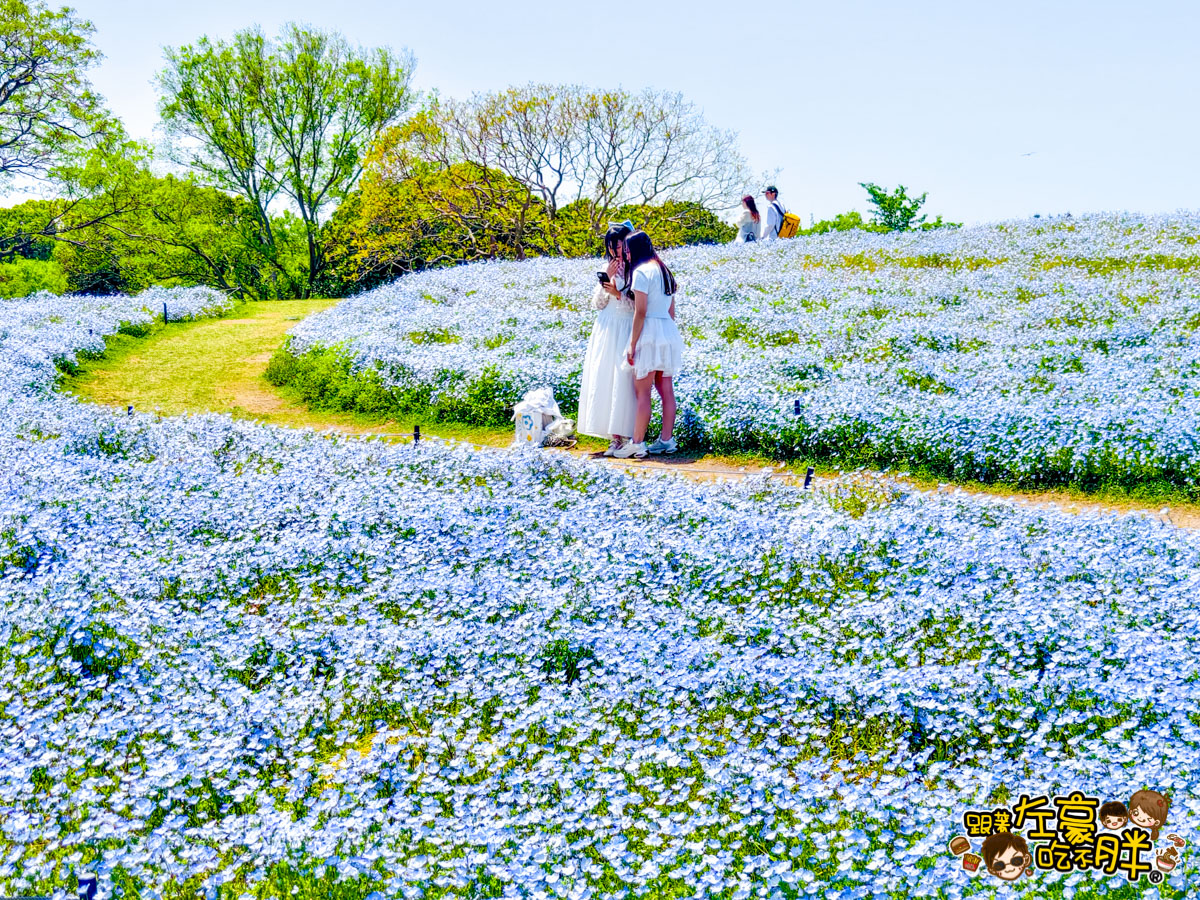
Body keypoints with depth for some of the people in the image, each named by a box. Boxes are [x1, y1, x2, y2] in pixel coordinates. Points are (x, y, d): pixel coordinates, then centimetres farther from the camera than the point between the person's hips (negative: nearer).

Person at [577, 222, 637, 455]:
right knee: (602, 380, 1)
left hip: (626, 331, -6)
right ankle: (614, 435, 6)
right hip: (606, 330, 6)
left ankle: (621, 436, -5)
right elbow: (597, 304, 9)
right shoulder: (608, 268, 12)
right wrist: (606, 280, -3)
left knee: (622, 381, -9)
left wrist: (618, 293, -17)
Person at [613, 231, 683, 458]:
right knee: (666, 390, 8)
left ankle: (637, 443, -6)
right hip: (669, 333, 8)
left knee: (642, 391, -6)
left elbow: (640, 312, -15)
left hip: (649, 334, -8)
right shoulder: (664, 271, 15)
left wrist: (632, 345, -13)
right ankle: (666, 439, 10)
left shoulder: (641, 271, -10)